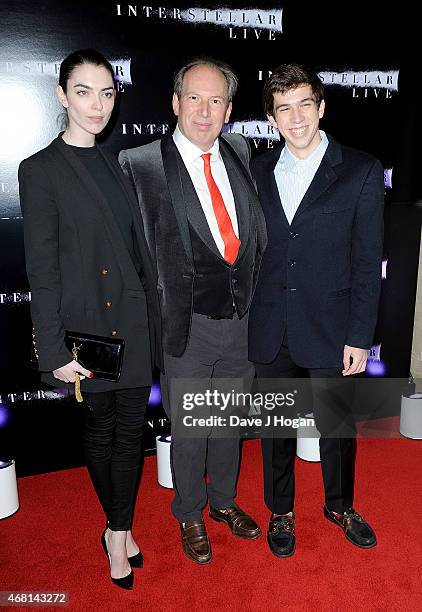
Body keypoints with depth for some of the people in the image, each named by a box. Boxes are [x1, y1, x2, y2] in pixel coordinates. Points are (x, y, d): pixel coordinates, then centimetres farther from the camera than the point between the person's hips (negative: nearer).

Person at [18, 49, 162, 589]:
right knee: (101, 430, 14)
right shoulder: (41, 170, -8)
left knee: (130, 429, 10)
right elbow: (42, 270, -10)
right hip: (89, 324, -4)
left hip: (134, 322, 5)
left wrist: (153, 317, 11)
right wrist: (54, 351, -12)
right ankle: (118, 530, 36)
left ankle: (119, 533, 29)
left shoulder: (115, 165, 10)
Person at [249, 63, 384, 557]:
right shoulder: (259, 171, 5)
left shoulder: (361, 171, -5)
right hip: (270, 331, 3)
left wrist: (359, 336, -9)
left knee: (337, 426, 15)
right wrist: (247, 318, 4)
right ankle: (280, 512, 39)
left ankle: (339, 506, 42)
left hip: (330, 330, -2)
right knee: (276, 428, 16)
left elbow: (368, 262, -6)